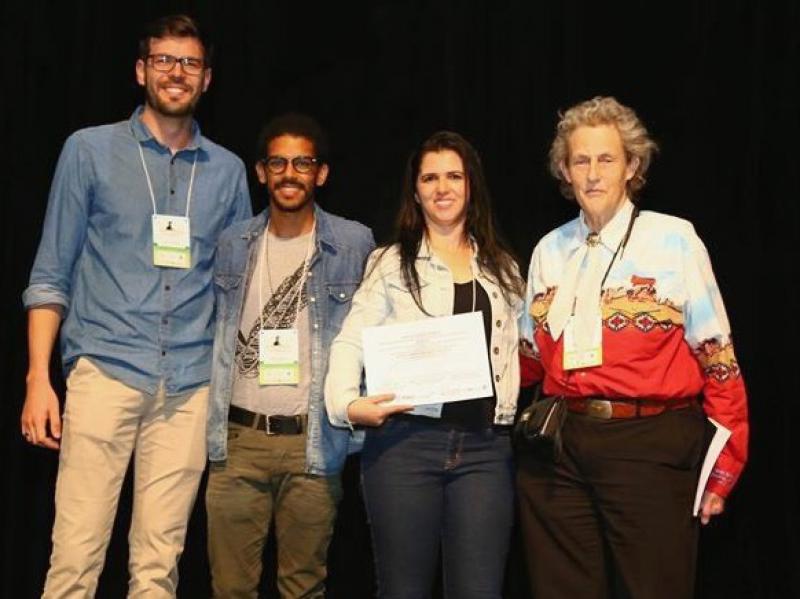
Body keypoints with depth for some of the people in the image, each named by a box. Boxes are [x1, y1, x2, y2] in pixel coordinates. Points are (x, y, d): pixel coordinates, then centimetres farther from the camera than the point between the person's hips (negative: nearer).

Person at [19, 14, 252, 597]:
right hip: (106, 370, -2)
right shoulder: (90, 150, 6)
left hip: (190, 385, 2)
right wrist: (39, 377, -4)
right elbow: (51, 275, 5)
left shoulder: (228, 171, 13)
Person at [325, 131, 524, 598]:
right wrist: (347, 402, -15)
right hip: (405, 440, -2)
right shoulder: (392, 263, 9)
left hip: (486, 447, 2)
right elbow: (352, 342, 1)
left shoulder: (502, 268, 19)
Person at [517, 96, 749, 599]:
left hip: (651, 448, -4)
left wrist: (722, 472, -6)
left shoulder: (674, 240, -4)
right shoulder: (550, 250, 10)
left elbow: (718, 362, -5)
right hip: (560, 448, 4)